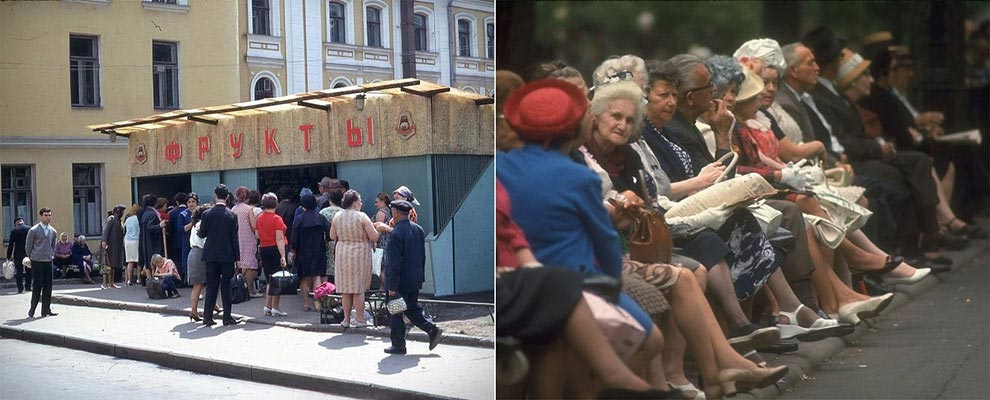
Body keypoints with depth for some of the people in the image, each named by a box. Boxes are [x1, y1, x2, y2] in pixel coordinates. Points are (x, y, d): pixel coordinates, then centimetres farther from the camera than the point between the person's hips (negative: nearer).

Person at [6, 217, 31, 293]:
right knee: (28, 271, 13)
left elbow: (11, 244, -3)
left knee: (19, 271, 5)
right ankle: (28, 286, 12)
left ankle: (20, 288, 3)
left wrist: (8, 257, 1)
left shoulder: (14, 231, -4)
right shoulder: (29, 229, -1)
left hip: (18, 254, -1)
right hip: (28, 253, 1)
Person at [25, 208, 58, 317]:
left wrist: (52, 256, 13)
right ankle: (32, 310, 4)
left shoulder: (53, 231, 10)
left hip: (48, 262, 5)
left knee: (48, 285, 3)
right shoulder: (34, 230, -5)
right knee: (38, 285, -5)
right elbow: (28, 246, 1)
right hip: (37, 262, -5)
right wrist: (32, 258, 4)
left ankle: (46, 309, 9)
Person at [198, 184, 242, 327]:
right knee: (226, 286, 4)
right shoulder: (231, 216, -7)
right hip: (227, 255, -2)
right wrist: (237, 257, 1)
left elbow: (202, 234, 3)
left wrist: (198, 230, 27)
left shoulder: (207, 214, -4)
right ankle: (227, 317, 5)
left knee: (211, 286, 8)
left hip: (211, 255, 2)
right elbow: (234, 238, -5)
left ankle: (207, 317, 8)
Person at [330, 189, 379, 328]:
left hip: (342, 254, 4)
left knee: (346, 288, 11)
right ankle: (360, 319, 6)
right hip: (360, 254, -4)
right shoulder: (362, 217, -12)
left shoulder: (337, 216, 1)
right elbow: (374, 237, -11)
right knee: (359, 289, 3)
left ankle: (346, 319, 15)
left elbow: (332, 236, 10)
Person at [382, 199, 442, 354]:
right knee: (412, 309, 20)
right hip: (415, 280, 8)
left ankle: (398, 345, 11)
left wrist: (392, 286, -18)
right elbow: (422, 256, 13)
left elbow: (395, 262, -21)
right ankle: (432, 330, 7)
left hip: (400, 282, -8)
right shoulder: (418, 229, 6)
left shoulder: (396, 233, -20)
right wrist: (421, 276, 21)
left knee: (395, 313, 5)